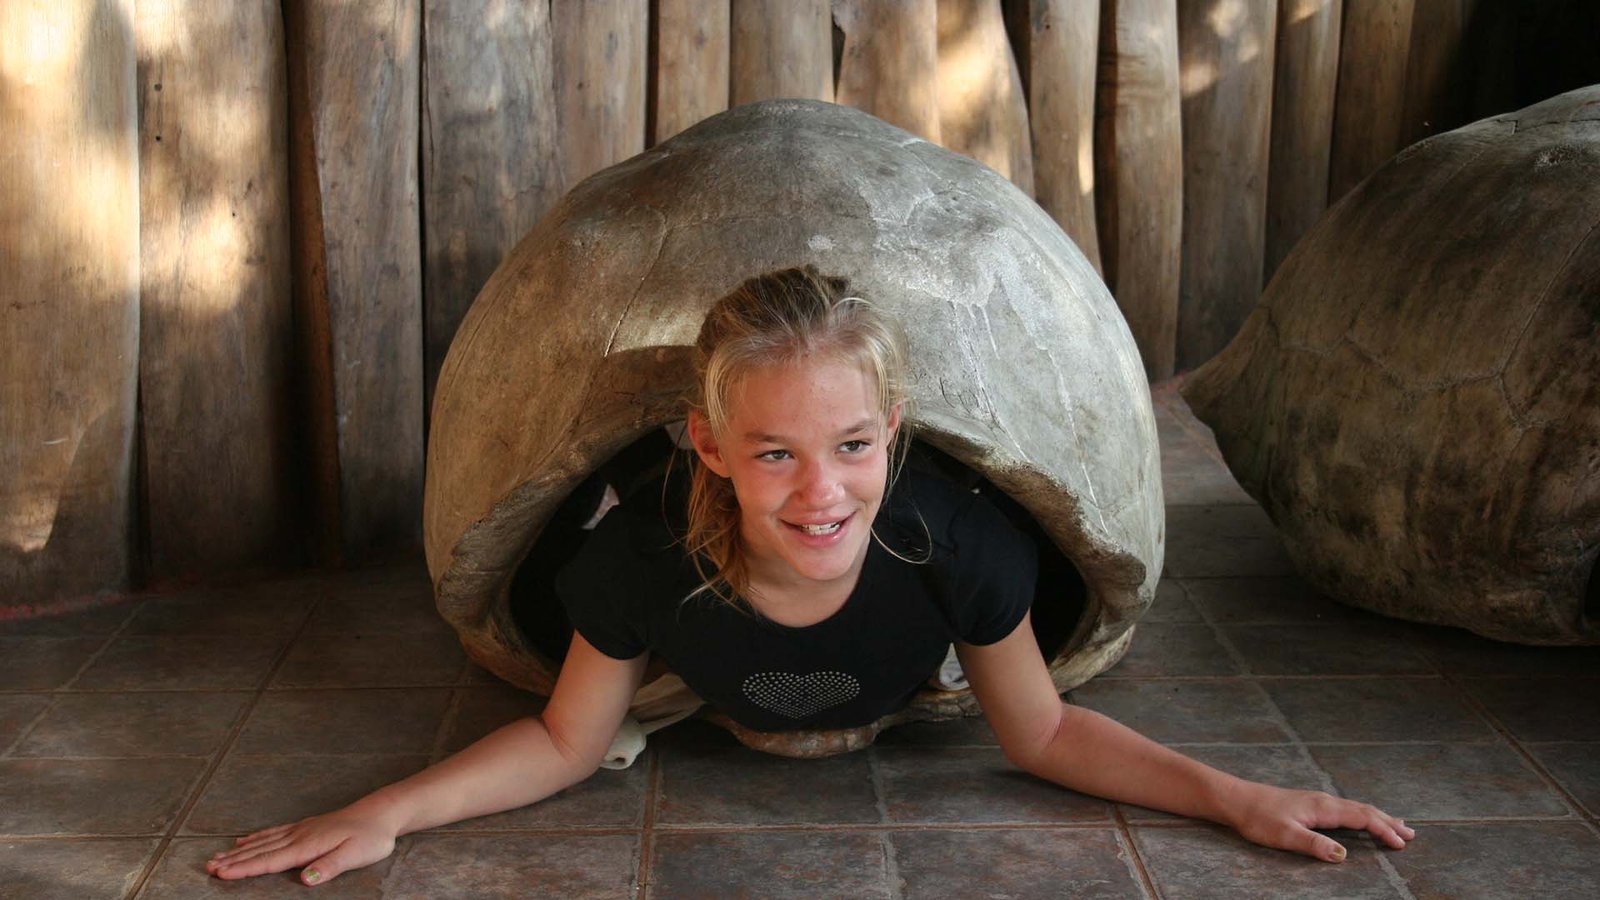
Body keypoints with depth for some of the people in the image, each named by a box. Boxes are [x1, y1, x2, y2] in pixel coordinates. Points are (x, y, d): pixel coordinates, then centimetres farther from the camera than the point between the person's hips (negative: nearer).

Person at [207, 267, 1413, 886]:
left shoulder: (958, 544, -46)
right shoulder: (648, 558, -46)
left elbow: (1044, 733, -26)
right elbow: (567, 741, -27)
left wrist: (1231, 795, -31)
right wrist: (384, 815, -35)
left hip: (889, 711, 1)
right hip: (722, 711, 0)